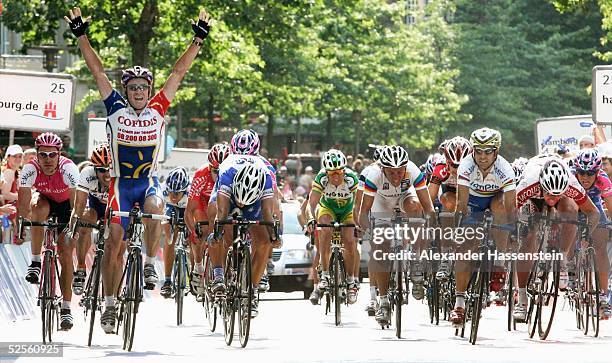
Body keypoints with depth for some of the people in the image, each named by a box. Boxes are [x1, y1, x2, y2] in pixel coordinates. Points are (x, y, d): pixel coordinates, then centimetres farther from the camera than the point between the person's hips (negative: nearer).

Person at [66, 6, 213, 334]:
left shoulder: (157, 110, 1)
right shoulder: (116, 109, -1)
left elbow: (178, 73, 0)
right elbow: (97, 71, -3)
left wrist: (198, 40, -4)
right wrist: (81, 36, -9)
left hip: (149, 181, 0)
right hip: (121, 181, 0)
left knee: (154, 209, -33)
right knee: (115, 237, -8)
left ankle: (150, 264, -13)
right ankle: (109, 303, 0)